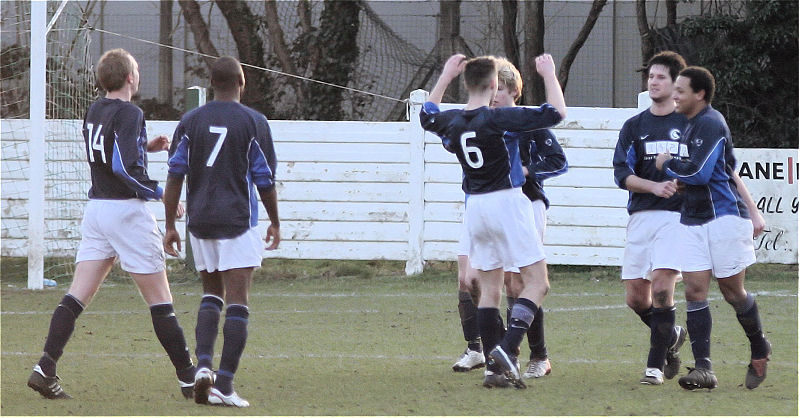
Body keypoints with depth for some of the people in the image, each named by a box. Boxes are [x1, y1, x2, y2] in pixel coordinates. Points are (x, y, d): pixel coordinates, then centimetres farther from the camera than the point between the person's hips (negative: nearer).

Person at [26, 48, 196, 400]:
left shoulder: (94, 111, 11)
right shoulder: (129, 114, -14)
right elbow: (124, 169, -22)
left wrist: (145, 146, 21)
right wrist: (161, 193, -13)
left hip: (96, 209, 7)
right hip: (127, 210, -7)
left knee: (77, 296, 1)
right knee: (160, 300, 1)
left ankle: (45, 368, -12)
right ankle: (188, 378, 6)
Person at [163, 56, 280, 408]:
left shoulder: (190, 121, 5)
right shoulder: (253, 122, -4)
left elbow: (174, 176, 4)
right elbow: (265, 180, -1)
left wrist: (170, 225, 10)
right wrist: (275, 223, 12)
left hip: (200, 221, 4)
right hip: (239, 221, -4)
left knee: (211, 293, 19)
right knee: (237, 302, -3)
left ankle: (203, 364, -1)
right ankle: (224, 384, -9)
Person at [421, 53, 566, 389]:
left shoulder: (451, 121, 2)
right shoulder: (499, 119, -15)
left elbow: (427, 115, 27)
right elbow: (556, 112, -14)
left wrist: (446, 75, 32)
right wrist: (549, 74, -1)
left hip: (474, 207, 6)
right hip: (506, 201, -6)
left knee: (489, 288, 12)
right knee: (537, 281, -4)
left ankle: (493, 366, 7)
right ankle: (507, 349, -22)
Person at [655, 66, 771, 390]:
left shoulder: (711, 124, -14)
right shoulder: (691, 125, 17)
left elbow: (698, 172, -22)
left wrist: (667, 164, -6)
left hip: (724, 216, -9)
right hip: (694, 219, 9)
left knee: (732, 291, 1)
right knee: (694, 290, -4)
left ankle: (759, 348, 25)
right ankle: (703, 367, -10)